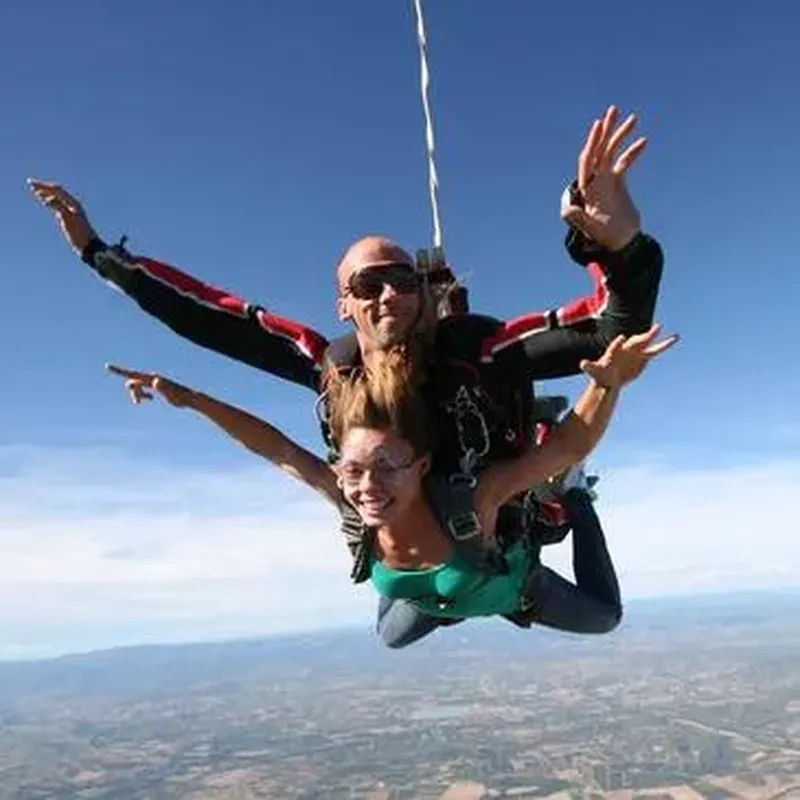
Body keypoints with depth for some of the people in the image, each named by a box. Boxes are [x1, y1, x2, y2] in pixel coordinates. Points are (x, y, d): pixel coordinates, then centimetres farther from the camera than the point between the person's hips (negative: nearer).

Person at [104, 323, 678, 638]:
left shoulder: (469, 502, -49)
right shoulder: (351, 500, -39)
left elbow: (572, 445, -51)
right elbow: (276, 447, -31)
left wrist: (609, 382, -69)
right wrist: (188, 399, -35)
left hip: (516, 588, -3)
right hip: (442, 601, 3)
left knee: (605, 618, 23)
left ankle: (573, 508, 38)